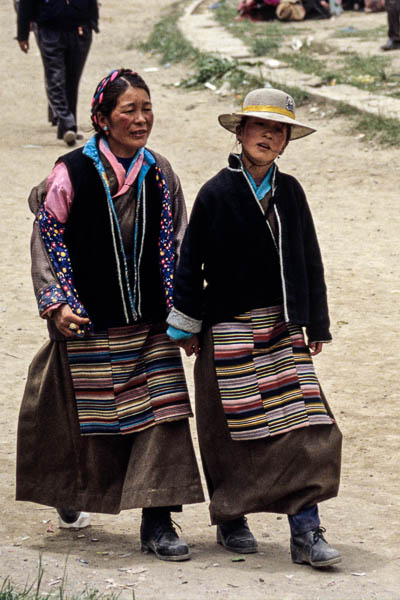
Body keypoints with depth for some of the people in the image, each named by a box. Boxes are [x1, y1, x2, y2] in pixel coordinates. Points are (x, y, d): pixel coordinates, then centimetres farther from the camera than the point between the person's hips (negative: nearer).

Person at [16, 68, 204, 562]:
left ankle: (157, 522, -3)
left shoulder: (159, 173, 3)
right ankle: (70, 495, 37)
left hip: (150, 320, 3)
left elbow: (175, 244, 11)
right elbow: (47, 237, -4)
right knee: (86, 414, 10)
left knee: (162, 412, -7)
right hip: (89, 321, -3)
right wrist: (58, 303, -9)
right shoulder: (72, 172, -9)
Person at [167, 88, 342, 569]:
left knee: (302, 424, -6)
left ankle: (305, 533, -5)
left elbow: (309, 262, 12)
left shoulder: (290, 193, 7)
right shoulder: (217, 194, -5)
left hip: (282, 327, 3)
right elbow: (191, 263, -2)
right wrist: (186, 327, -1)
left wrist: (316, 325, 12)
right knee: (236, 429, 3)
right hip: (230, 328, -3)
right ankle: (231, 523, 21)